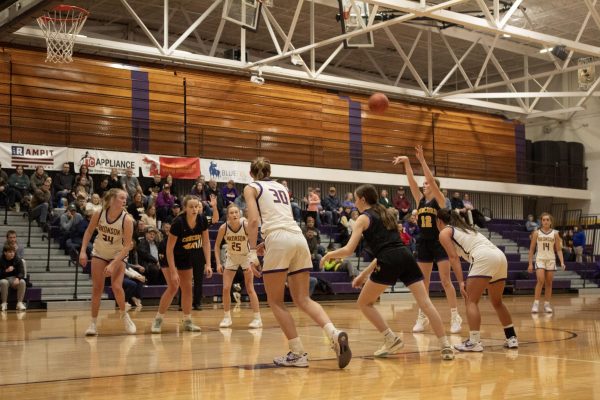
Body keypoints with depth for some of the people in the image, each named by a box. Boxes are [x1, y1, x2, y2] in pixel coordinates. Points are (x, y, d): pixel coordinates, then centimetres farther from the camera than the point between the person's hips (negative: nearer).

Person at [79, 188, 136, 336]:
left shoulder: (127, 219, -24)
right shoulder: (99, 214, -17)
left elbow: (127, 246, -22)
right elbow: (89, 231, 0)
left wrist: (113, 264, -28)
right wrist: (83, 251, -10)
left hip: (118, 255, -2)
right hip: (99, 253, 2)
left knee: (116, 286, -17)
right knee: (97, 288, -1)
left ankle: (124, 315, 8)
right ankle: (93, 322, 9)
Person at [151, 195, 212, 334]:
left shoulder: (202, 220, -16)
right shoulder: (178, 222, -30)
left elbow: (206, 242, -4)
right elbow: (169, 249, -25)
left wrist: (208, 264, -11)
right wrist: (173, 272, -26)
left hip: (186, 257, 6)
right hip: (170, 257, -5)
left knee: (187, 288, 6)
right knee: (173, 287, -15)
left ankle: (187, 322, 15)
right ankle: (157, 320, -4)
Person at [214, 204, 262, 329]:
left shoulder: (246, 225, -26)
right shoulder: (223, 228, -20)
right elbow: (217, 245, -6)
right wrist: (218, 263, -12)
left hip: (245, 257, -2)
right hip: (231, 258, 2)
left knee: (250, 289, -6)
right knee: (226, 288, -3)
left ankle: (257, 318, 0)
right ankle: (227, 318, 12)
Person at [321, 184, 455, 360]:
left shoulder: (364, 218, 8)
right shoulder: (386, 214, 29)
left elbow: (348, 250, 0)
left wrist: (329, 254, 20)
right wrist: (365, 273, 32)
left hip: (389, 263, -6)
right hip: (406, 257, 6)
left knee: (364, 303, 12)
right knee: (425, 303, 1)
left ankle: (392, 340, 9)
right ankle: (446, 346, -8)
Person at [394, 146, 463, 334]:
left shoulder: (440, 199, -4)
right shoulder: (420, 200, 9)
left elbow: (431, 179, -17)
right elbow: (412, 181, -1)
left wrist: (422, 160, -21)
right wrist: (407, 163, -11)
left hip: (440, 243, -5)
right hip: (423, 243, 5)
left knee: (445, 281, -7)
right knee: (423, 282, 7)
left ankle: (455, 317, -3)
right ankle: (422, 317, 13)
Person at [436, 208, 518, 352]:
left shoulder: (444, 232, 11)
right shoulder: (464, 228, 34)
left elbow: (454, 257, -1)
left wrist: (461, 282, -6)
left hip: (484, 258, -8)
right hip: (500, 255, 8)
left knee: (471, 301, -3)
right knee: (497, 302, 20)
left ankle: (474, 342, -11)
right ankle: (511, 338, 22)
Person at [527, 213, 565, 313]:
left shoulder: (555, 234, 3)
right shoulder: (536, 233, -1)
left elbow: (559, 249, 4)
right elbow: (532, 249, 2)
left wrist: (562, 262, -8)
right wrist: (530, 263, -2)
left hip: (551, 260, 2)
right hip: (540, 259, -2)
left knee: (549, 283, 5)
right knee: (540, 280, -17)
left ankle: (547, 304, 13)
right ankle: (536, 303, -13)